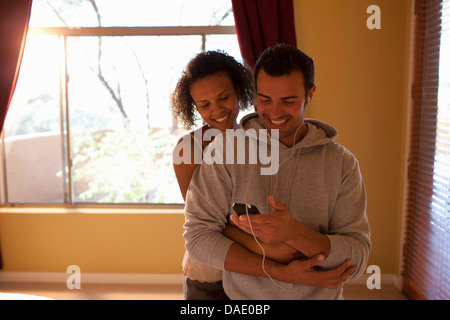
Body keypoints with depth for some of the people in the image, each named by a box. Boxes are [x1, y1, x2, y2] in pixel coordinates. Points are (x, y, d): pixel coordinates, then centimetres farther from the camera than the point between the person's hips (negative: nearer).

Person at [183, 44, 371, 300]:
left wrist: (294, 233, -31)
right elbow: (199, 236, -16)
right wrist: (281, 273, -22)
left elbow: (356, 259, -13)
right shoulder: (227, 148, -12)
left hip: (321, 295, 1)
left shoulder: (343, 163, -8)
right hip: (243, 296, 0)